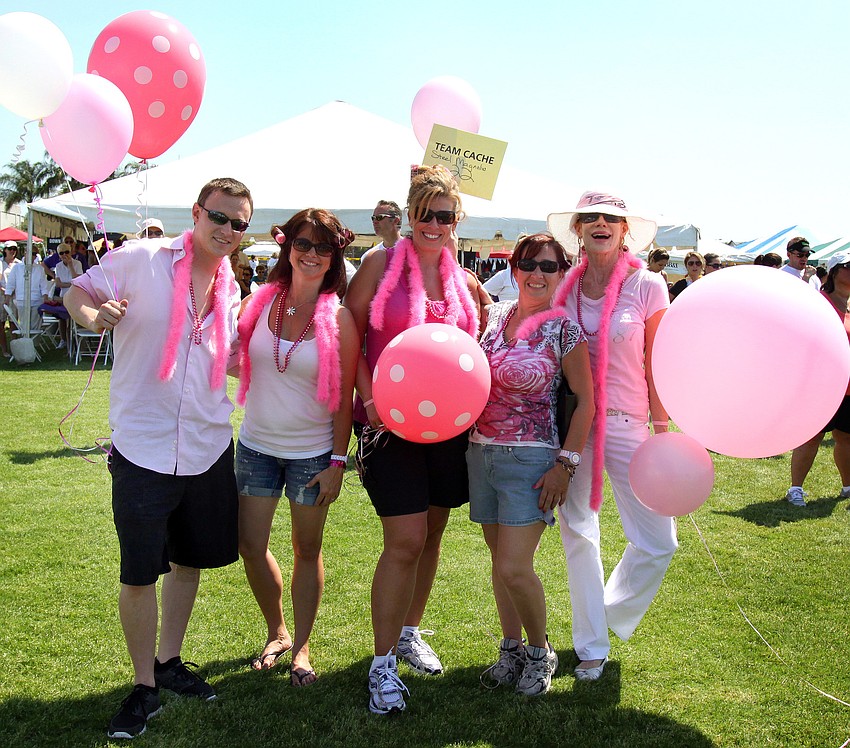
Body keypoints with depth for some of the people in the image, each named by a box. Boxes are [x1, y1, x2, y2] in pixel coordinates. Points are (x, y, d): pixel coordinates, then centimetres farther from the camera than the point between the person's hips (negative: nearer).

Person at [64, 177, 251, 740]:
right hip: (143, 448, -5)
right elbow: (77, 293, -4)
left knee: (190, 559, 17)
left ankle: (169, 661, 37)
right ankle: (144, 686, 19)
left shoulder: (230, 288, 6)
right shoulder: (140, 260, -10)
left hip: (208, 446, 6)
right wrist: (94, 314, -27)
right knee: (140, 573, 1)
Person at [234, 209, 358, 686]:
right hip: (257, 445, 3)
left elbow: (345, 397, -8)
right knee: (251, 544, 7)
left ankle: (302, 646, 27)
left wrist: (337, 462, -9)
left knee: (308, 549, 10)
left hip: (312, 453, -3)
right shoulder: (260, 302, -3)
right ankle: (277, 633, 31)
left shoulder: (339, 317, -11)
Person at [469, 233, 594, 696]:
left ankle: (540, 651, 15)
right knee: (500, 561, 13)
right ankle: (511, 648, 29)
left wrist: (566, 464, -10)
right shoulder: (493, 315, 6)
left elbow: (585, 400, -6)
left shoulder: (563, 329, -7)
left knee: (514, 568, -10)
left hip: (531, 459, -5)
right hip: (481, 452, 5)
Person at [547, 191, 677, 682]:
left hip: (627, 423, -2)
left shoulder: (647, 285, -4)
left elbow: (656, 366, -2)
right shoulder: (565, 287, 3)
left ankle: (610, 615, 28)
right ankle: (592, 646, 25)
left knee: (658, 543, -2)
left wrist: (662, 430, -3)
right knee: (578, 534, 9)